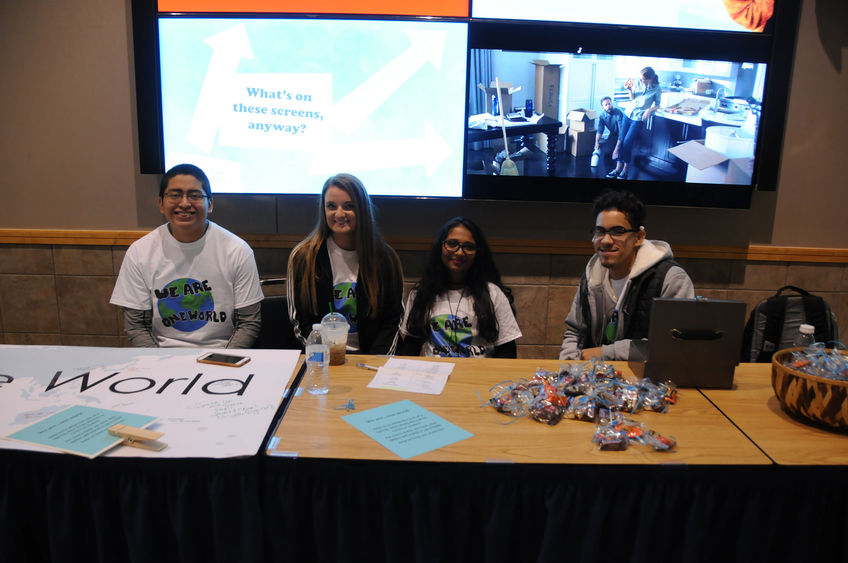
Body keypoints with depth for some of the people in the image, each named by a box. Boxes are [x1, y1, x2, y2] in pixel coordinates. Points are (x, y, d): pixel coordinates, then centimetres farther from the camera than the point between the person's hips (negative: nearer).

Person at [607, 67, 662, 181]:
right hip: (628, 114, 5)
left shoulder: (657, 89, -12)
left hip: (639, 119, -5)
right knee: (621, 140, 1)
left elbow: (657, 105, 0)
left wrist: (650, 109, -20)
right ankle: (618, 168, 7)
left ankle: (626, 169, 2)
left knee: (627, 142, -12)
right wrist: (630, 90, -7)